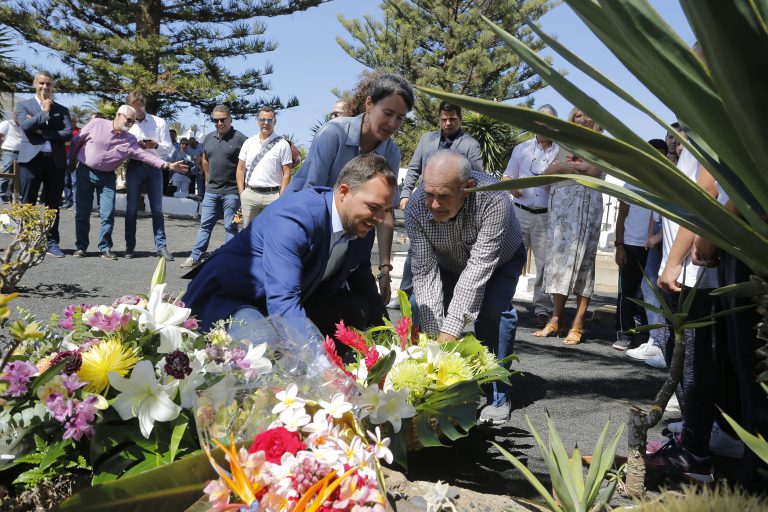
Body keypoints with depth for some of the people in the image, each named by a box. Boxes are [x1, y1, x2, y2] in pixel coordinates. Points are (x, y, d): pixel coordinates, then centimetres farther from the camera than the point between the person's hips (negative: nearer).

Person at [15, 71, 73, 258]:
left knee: (53, 205, 4)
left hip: (55, 161, 2)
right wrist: (45, 112, -4)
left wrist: (43, 132, -8)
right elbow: (25, 125, -8)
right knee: (27, 204, 0)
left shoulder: (62, 109, 15)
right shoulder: (23, 105, 11)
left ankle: (52, 243, 10)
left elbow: (68, 133, 0)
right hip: (32, 159, -1)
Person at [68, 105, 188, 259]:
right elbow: (76, 141, 3)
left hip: (107, 177, 2)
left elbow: (144, 155, -8)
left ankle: (105, 247, 8)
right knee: (82, 212, 2)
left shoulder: (129, 140, 0)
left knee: (108, 214, -5)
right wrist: (72, 161, 8)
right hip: (85, 172, -2)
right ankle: (81, 246, 14)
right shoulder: (96, 124, -6)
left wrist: (167, 165, -19)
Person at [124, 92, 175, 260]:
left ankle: (161, 246, 7)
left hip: (154, 168, 0)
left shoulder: (159, 123, 3)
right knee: (131, 209, 5)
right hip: (134, 167, 1)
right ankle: (129, 246, 13)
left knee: (157, 209, 3)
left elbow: (169, 147, 1)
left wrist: (156, 145, -19)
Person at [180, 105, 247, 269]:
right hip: (211, 190, 5)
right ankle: (195, 257, 15)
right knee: (205, 225, 9)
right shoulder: (208, 138, 11)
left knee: (230, 227, 2)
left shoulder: (240, 139, -7)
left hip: (231, 191, -5)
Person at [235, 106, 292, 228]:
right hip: (250, 194, 4)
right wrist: (241, 192, 6)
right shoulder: (249, 142, 12)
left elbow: (287, 173, -1)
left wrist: (281, 197, -8)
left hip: (272, 195, -3)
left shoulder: (282, 144, 1)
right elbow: (241, 168, 14)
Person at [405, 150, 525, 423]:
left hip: (501, 260, -3)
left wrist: (449, 333, -50)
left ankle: (497, 396, -13)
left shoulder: (494, 200, -42)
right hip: (449, 263, 3)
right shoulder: (416, 206, -32)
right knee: (420, 307, -15)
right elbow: (424, 272, -32)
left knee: (493, 309, -28)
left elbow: (479, 267, -44)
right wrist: (433, 335, -41)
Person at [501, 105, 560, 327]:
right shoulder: (521, 149, 12)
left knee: (545, 264, -2)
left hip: (547, 216, -1)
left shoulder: (561, 152, 8)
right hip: (521, 212, 1)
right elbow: (507, 176, 13)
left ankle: (543, 310, 5)